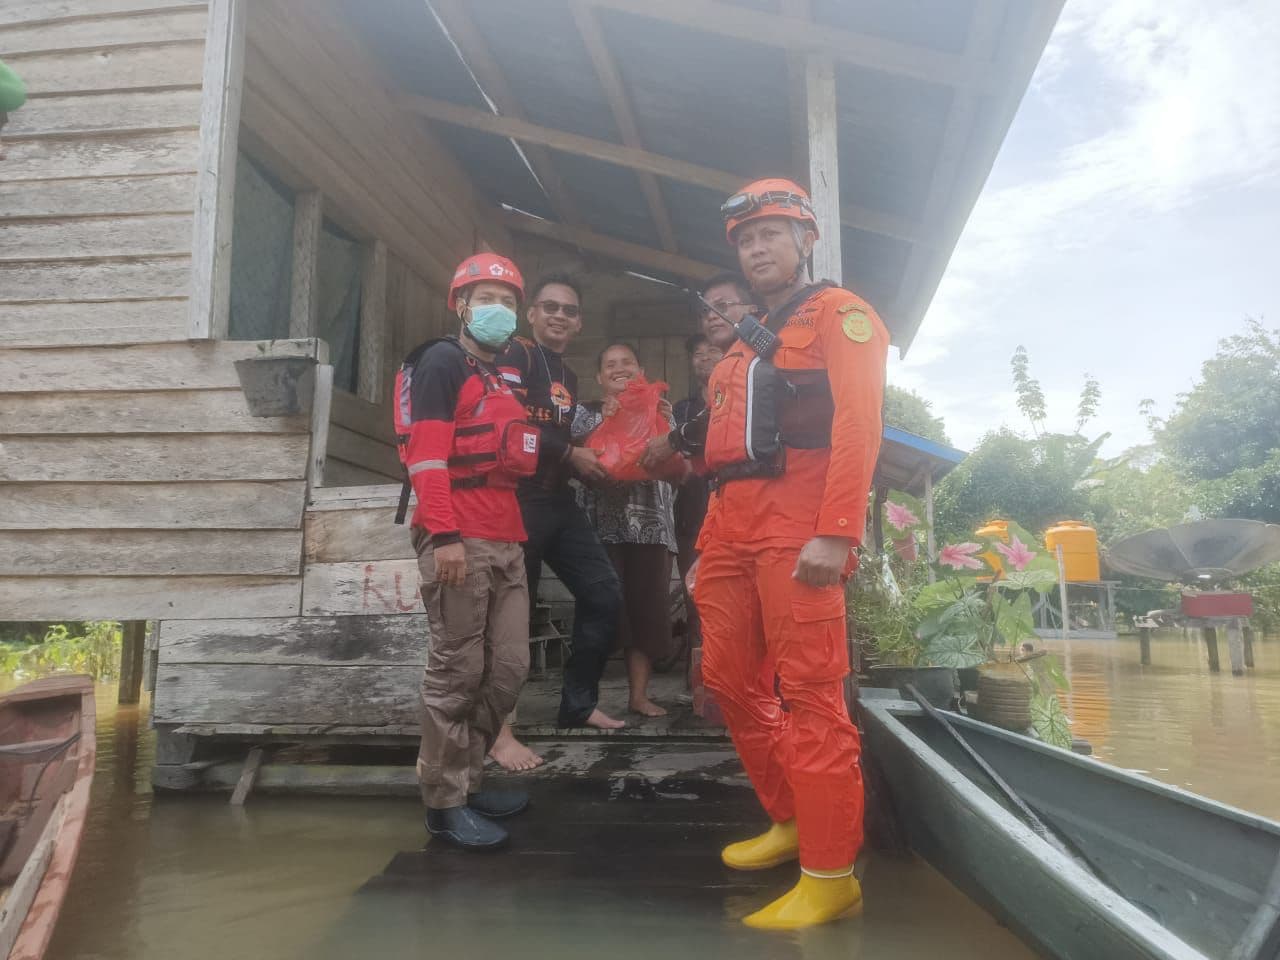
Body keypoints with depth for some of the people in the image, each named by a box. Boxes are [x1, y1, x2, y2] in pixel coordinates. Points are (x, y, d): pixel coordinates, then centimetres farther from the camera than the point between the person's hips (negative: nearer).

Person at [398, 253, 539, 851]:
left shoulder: (505, 380, 23)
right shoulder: (442, 361, -2)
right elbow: (425, 450, -13)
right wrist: (444, 534, -21)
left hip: (506, 542, 9)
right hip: (456, 540, -8)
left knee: (509, 668, 9)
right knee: (457, 672, -3)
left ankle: (466, 780, 24)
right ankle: (444, 803, 9)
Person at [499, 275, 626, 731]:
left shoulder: (568, 378, 21)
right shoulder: (516, 354, -4)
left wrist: (593, 459, 9)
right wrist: (570, 454, -11)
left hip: (558, 500, 8)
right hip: (519, 497, -8)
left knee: (604, 595, 5)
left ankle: (578, 703, 17)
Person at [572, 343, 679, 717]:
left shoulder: (657, 411, 15)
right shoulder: (586, 413, 9)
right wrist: (602, 423, -13)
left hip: (651, 525, 2)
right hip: (602, 525, -2)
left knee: (648, 606, 1)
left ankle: (639, 694, 10)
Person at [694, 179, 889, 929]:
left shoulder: (838, 313, 4)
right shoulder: (746, 346, 26)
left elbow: (858, 424, -11)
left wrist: (836, 532, -21)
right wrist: (711, 548, 17)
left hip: (798, 524, -8)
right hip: (735, 526, 9)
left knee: (810, 693, -8)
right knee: (730, 679, 11)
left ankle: (831, 876, 2)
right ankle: (790, 822, 28)